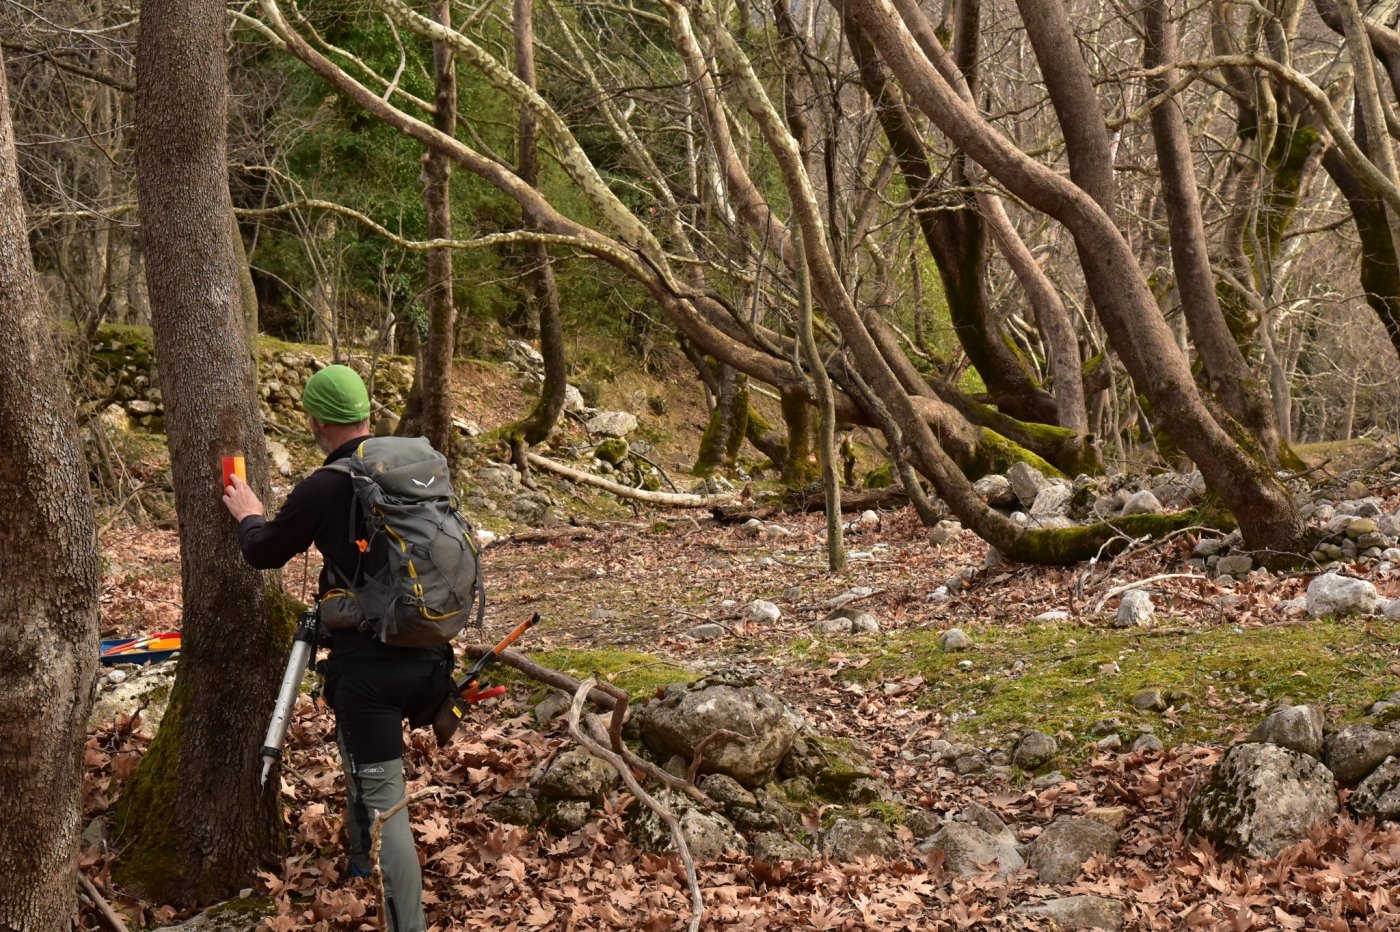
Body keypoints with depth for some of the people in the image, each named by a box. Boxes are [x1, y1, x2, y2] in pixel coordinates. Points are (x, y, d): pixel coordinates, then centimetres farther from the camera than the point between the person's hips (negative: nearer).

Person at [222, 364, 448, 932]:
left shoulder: (323, 489, -13)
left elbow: (264, 553, 4)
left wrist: (248, 516, 26)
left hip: (369, 661, -7)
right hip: (427, 653, 7)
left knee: (383, 799, -4)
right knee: (362, 749, 32)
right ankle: (360, 854, 50)